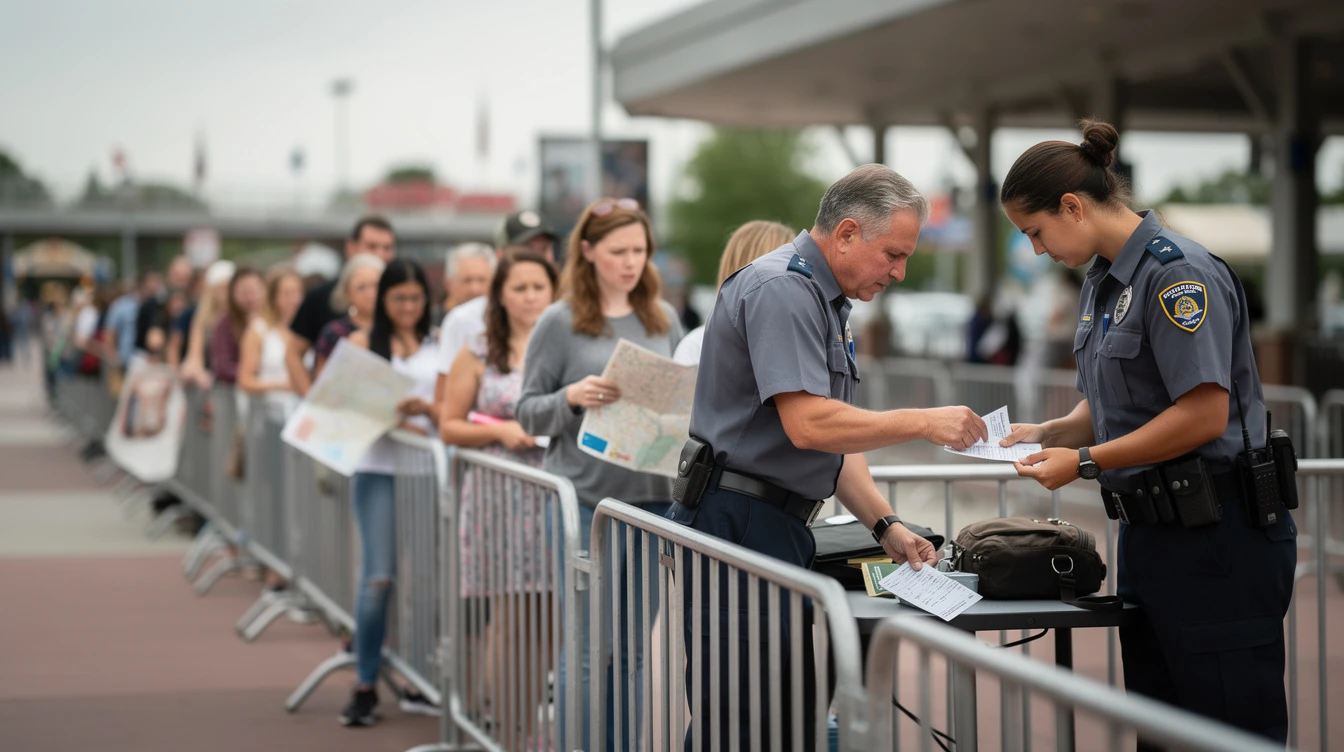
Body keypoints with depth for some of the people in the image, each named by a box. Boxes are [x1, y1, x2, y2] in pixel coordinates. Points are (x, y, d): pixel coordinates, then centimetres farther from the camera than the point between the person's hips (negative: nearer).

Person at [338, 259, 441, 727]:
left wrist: (426, 408, -14)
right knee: (378, 577, -10)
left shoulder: (437, 349, 13)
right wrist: (396, 420, -17)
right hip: (378, 469, -2)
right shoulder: (363, 342, 9)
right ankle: (365, 686, -3)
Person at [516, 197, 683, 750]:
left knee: (637, 650, 9)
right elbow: (527, 412, 0)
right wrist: (572, 398, -19)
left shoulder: (663, 320, 10)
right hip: (587, 498, -4)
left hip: (654, 493, 4)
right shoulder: (560, 322, -2)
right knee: (588, 648, -2)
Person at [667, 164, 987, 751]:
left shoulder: (826, 301, 19)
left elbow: (836, 436, 21)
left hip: (779, 528, 11)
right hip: (737, 523, -11)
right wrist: (924, 423, -17)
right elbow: (809, 424, -25)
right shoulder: (781, 289, -14)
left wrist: (886, 526, 10)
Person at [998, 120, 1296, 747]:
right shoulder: (1102, 280, 15)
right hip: (1149, 531, 10)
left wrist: (1086, 462, -17)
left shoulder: (1177, 272, -15)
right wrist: (1049, 434, 5)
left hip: (1215, 536, -10)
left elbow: (1203, 414, -22)